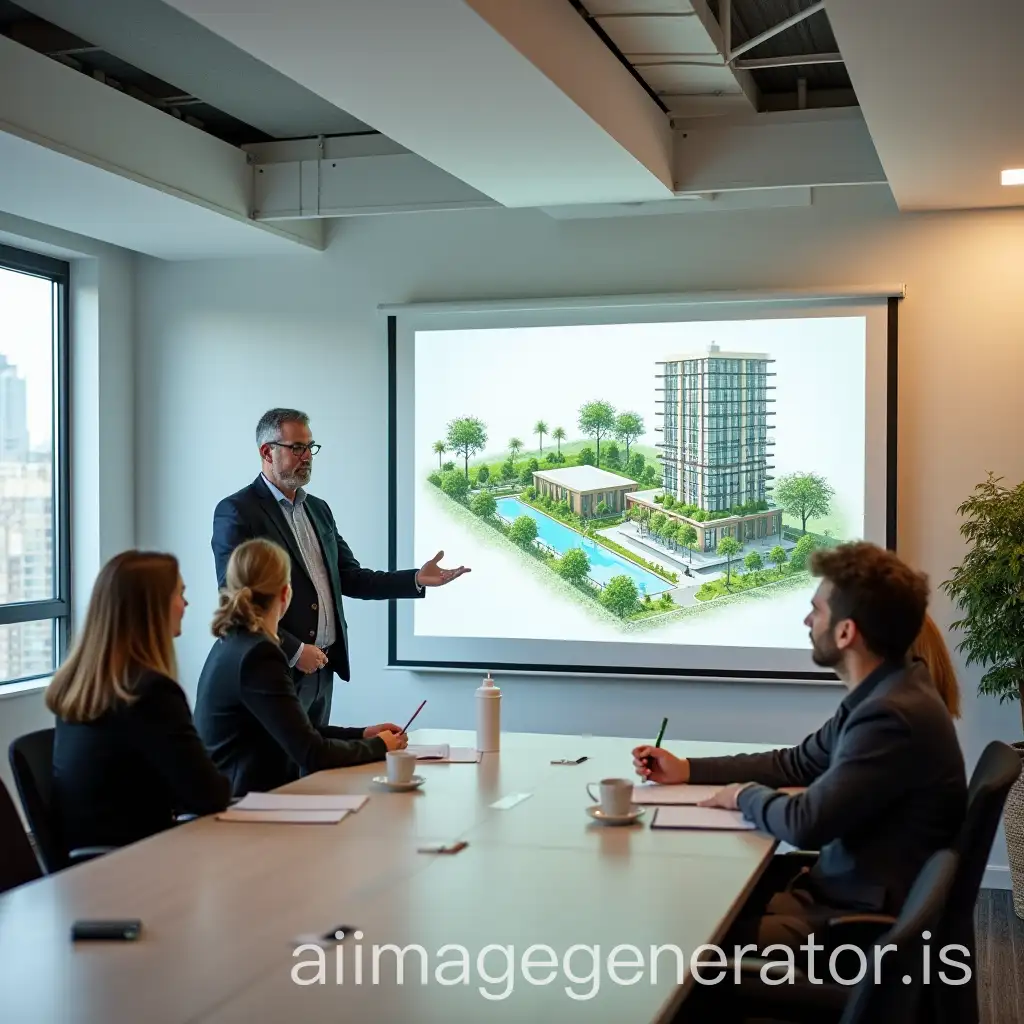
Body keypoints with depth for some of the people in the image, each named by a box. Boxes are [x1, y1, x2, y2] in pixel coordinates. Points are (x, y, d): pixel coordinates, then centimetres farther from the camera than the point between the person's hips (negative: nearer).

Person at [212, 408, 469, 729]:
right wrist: (293, 651, -17)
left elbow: (349, 577, 13)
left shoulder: (318, 509, 14)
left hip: (323, 667, 7)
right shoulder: (237, 512, -9)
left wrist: (416, 579, 0)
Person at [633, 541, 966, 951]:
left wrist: (748, 796, -5)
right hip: (850, 887, 9)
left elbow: (806, 824, -27)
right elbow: (796, 764, 20)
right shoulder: (882, 695, 7)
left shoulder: (893, 716, -26)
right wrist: (687, 769, 16)